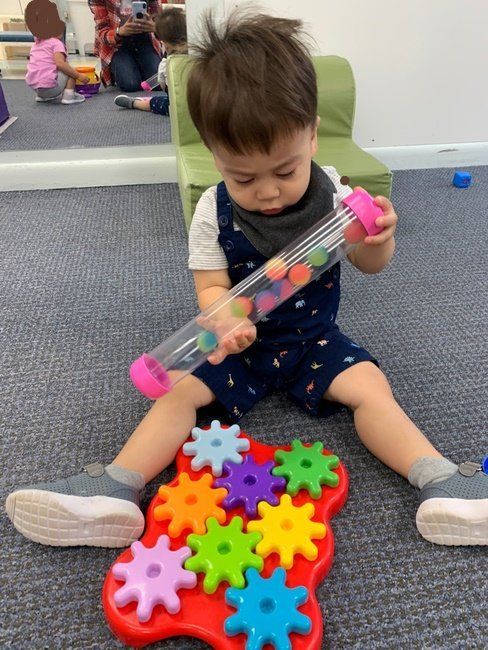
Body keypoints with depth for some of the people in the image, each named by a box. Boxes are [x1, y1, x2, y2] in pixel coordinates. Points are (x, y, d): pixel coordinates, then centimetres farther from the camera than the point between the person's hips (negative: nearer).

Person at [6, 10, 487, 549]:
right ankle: (114, 490, -18)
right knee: (180, 389, -17)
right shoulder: (213, 212, -13)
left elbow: (370, 266, -1)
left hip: (315, 339, 1)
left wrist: (378, 240, -26)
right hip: (241, 343, 0)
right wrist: (225, 322, -35)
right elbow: (212, 287, -11)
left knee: (370, 385, -20)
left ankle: (441, 483, -17)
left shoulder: (330, 192, -10)